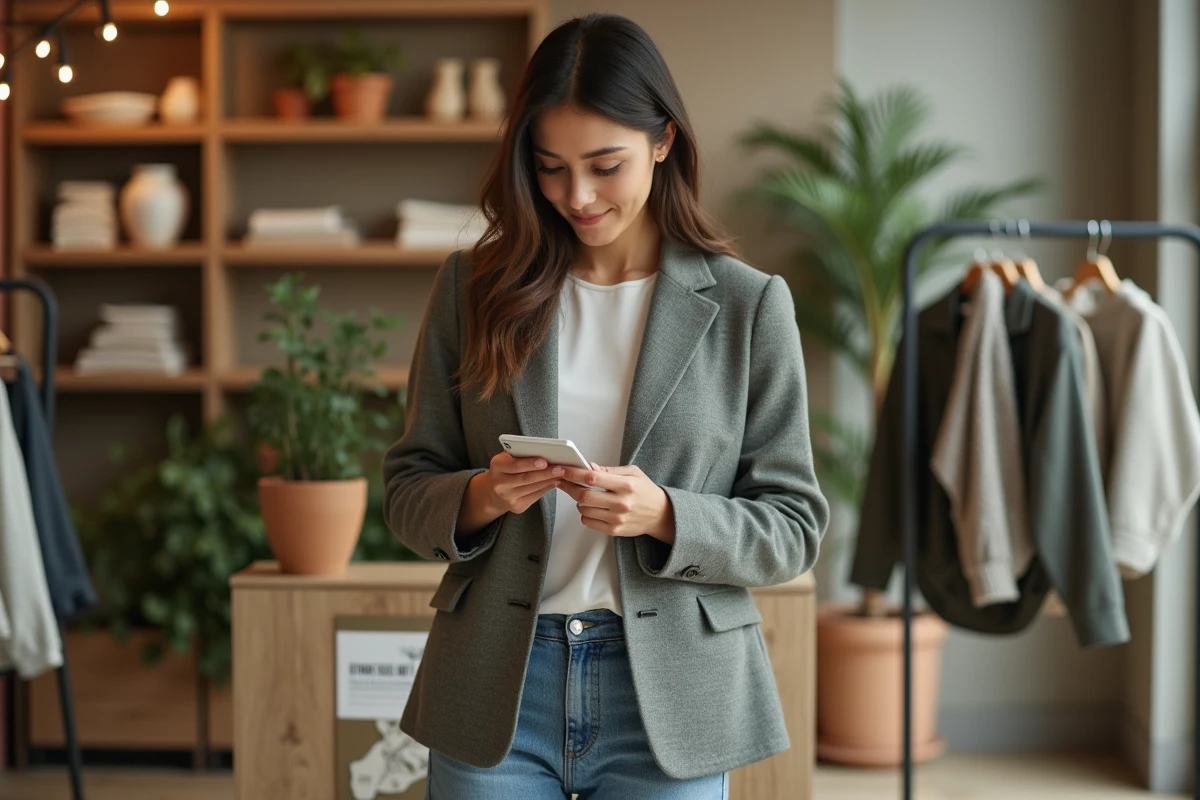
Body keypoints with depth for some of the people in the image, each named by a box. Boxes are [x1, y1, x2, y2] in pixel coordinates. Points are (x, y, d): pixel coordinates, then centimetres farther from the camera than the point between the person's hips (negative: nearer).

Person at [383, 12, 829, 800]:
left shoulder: (748, 305, -1)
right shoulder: (473, 286, 3)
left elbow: (793, 527, -1)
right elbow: (407, 490, 7)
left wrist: (663, 516, -18)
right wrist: (479, 497, -15)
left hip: (667, 703, -1)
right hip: (496, 691, 1)